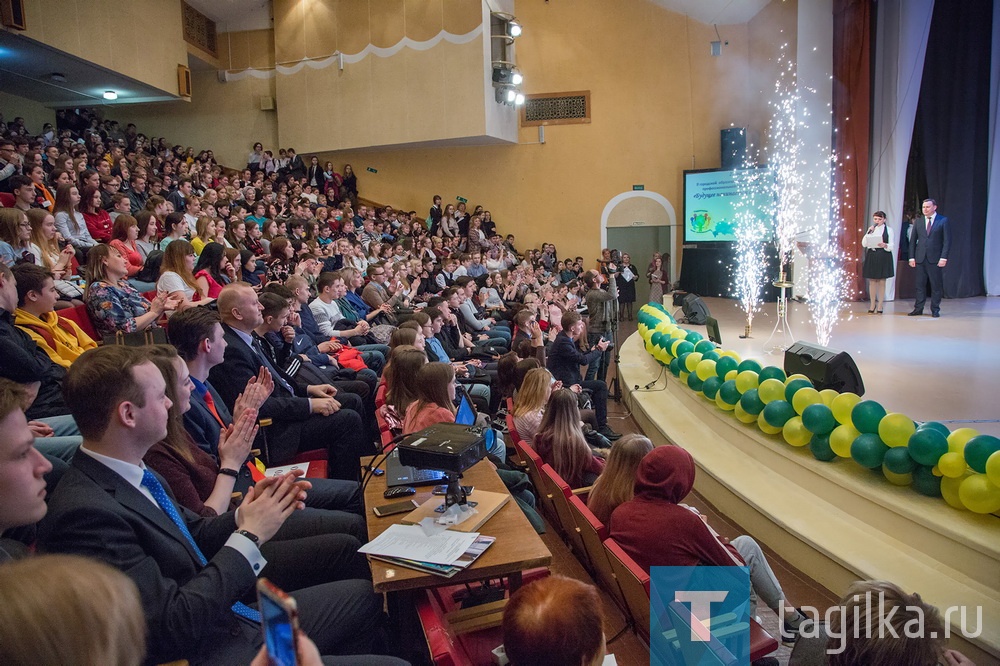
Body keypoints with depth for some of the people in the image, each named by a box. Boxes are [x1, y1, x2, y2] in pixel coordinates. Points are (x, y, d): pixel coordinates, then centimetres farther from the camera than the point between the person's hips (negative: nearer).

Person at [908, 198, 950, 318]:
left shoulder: (943, 221, 1)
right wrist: (912, 257, 2)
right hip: (920, 258, 3)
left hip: (935, 258, -3)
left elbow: (947, 241, -2)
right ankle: (918, 309, 9)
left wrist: (943, 258, -11)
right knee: (920, 284, 5)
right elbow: (913, 240, 11)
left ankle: (935, 310, 9)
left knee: (936, 285, 2)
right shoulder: (918, 221, 10)